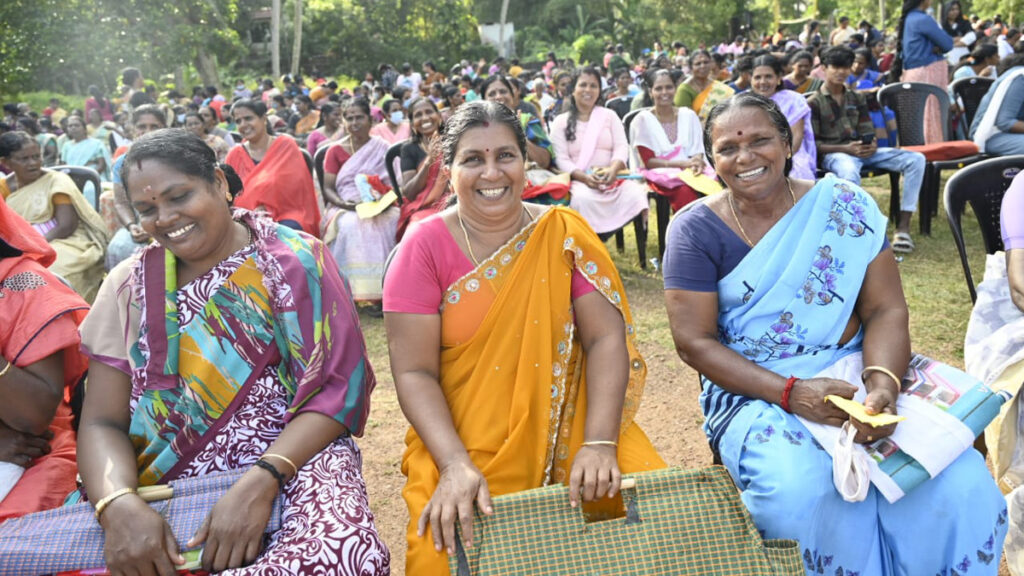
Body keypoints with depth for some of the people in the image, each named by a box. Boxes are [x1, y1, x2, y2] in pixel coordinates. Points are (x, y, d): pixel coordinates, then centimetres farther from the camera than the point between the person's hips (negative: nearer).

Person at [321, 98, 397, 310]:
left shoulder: (382, 148, 14)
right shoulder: (335, 151, 12)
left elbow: (394, 183, 8)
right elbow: (327, 187, 6)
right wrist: (341, 202, -15)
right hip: (346, 208, -1)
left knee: (393, 222, -33)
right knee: (351, 225, -36)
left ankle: (380, 291, -30)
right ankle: (352, 291, -33)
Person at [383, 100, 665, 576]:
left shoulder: (564, 234, -1)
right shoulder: (424, 248, -5)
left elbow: (607, 339, -7)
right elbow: (414, 372, -9)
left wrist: (600, 443, -20)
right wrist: (455, 465, -22)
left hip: (565, 430, 2)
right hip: (461, 442, -1)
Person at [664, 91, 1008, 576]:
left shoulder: (846, 206, 2)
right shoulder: (696, 231, -4)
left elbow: (886, 310, 0)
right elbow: (694, 340, -8)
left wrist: (882, 384, -20)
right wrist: (790, 392, -20)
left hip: (852, 375, 2)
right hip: (755, 390, -2)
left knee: (961, 484, -23)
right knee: (801, 494, -32)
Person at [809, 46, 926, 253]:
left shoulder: (856, 98, 20)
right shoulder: (814, 103, 2)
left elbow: (868, 132, 17)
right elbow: (813, 144, -5)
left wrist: (872, 145, -8)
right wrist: (846, 149, -17)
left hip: (862, 150, 6)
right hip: (832, 154, -6)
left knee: (916, 159, -13)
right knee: (850, 172, -44)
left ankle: (903, 226, -20)